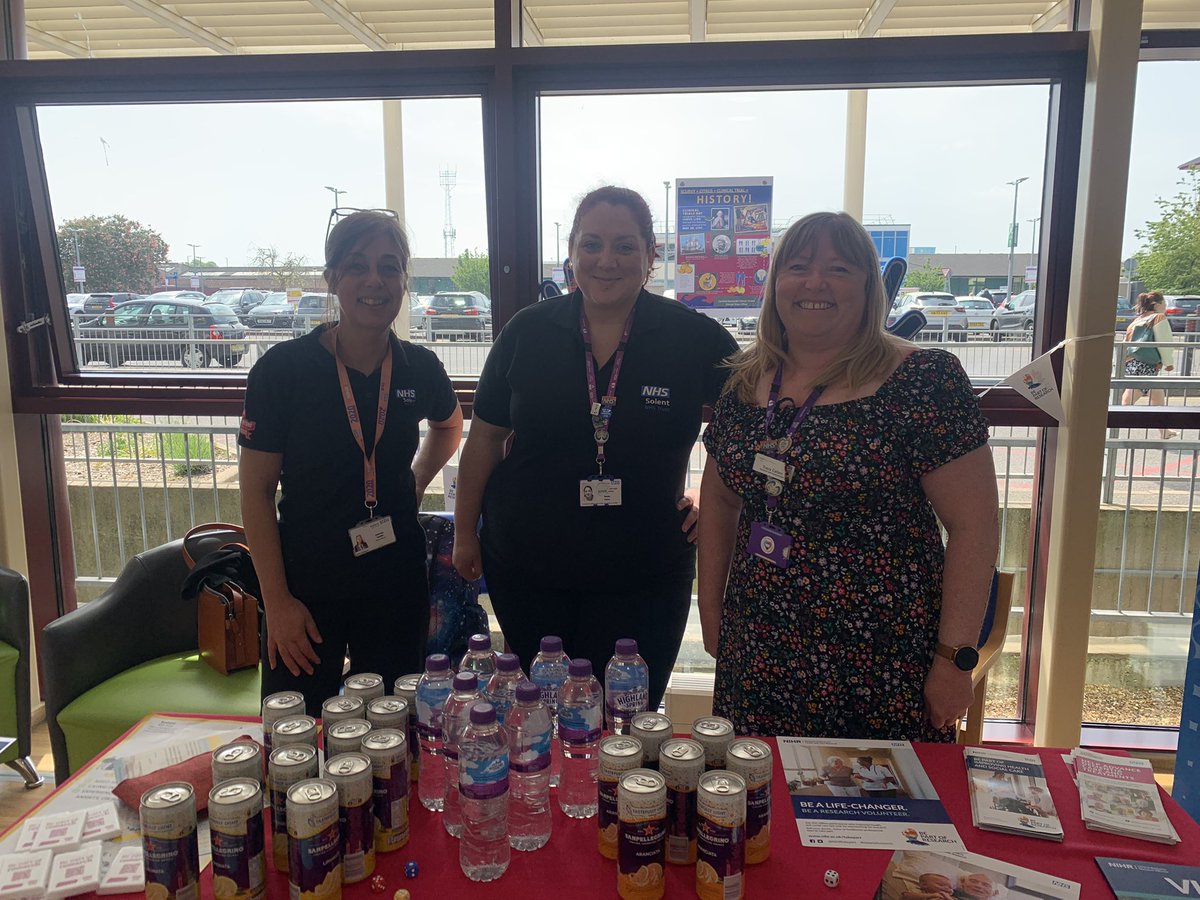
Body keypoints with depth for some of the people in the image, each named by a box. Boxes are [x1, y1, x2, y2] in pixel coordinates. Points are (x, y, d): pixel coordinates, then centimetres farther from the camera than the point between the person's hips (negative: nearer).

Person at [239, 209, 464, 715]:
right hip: (306, 585, -2)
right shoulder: (283, 368, -11)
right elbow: (256, 490, -8)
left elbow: (448, 425, 22)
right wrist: (277, 599, -11)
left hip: (397, 583, 3)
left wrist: (416, 482, 7)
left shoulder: (419, 368, -2)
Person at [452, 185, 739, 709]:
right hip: (526, 571, 2)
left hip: (644, 580, -1)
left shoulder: (695, 338, -7)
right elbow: (486, 436, 6)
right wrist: (465, 531, 9)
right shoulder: (528, 332, -2)